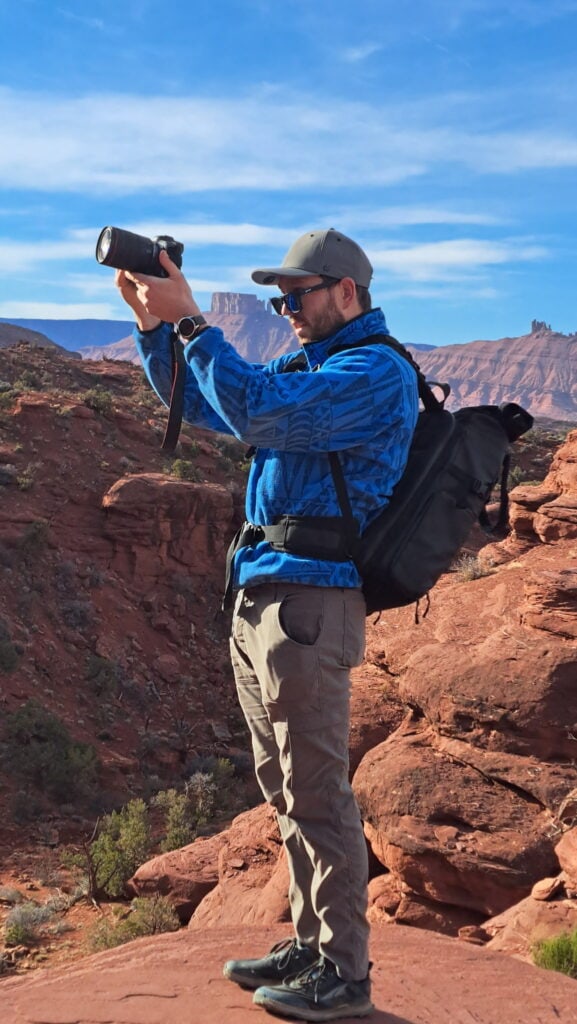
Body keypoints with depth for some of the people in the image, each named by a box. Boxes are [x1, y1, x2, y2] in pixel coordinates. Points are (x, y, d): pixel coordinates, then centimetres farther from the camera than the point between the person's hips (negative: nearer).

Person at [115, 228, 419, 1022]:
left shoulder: (379, 373, -9)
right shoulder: (305, 367, 20)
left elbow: (256, 415, -23)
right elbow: (195, 403, 22)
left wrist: (189, 319, -17)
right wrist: (153, 322, 9)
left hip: (307, 604, -9)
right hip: (256, 600, 9)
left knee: (316, 794, -2)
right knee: (286, 790, 14)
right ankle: (311, 945, 27)